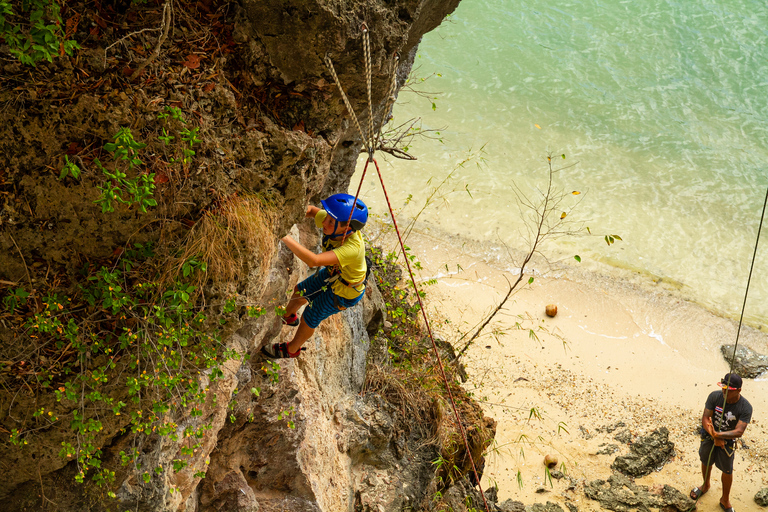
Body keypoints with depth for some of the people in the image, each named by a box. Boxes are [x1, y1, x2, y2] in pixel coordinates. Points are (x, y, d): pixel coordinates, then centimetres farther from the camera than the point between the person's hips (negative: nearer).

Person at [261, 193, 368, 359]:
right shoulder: (336, 226, -28)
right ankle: (288, 316, 61)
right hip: (332, 273, 6)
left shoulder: (353, 248, -47)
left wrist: (284, 237, -61)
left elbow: (313, 260, -58)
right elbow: (311, 210, -9)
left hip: (345, 291, -6)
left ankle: (291, 350, 44)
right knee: (300, 291, 26)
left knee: (309, 318, 13)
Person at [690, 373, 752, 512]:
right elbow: (705, 418, -19)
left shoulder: (745, 408, -27)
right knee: (706, 462, 23)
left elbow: (739, 431, -31)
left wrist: (718, 435, -45)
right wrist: (714, 437, -30)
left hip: (728, 440, -2)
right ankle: (705, 486, 53)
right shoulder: (714, 396, -23)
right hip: (709, 436, 2)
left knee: (727, 470, 11)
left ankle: (725, 500, 35)